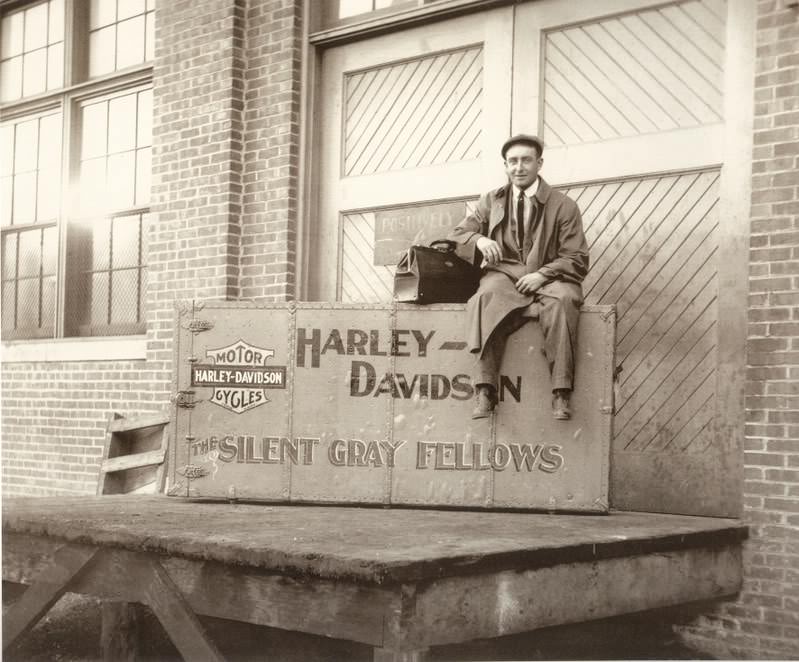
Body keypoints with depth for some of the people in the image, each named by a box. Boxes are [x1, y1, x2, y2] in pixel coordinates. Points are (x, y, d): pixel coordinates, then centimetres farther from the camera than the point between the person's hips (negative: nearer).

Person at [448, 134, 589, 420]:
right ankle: (484, 391, -39)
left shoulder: (563, 206, 6)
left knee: (561, 300, -37)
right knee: (487, 297, -35)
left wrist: (542, 275, -15)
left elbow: (577, 259, 2)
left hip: (548, 277, -1)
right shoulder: (491, 201, 16)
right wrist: (478, 239, -8)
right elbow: (457, 234, 16)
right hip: (504, 274, 1)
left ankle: (561, 394, -36)